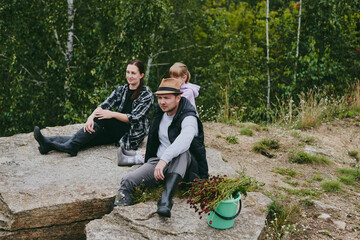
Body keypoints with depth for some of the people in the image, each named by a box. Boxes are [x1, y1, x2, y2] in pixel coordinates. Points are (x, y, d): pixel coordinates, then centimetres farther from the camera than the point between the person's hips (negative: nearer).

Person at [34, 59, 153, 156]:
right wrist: (91, 117, -22)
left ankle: (72, 145, -34)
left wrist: (112, 114, -24)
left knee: (101, 119, -27)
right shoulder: (121, 90, 12)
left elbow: (134, 118, -14)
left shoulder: (147, 95, -5)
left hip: (133, 135, -5)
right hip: (117, 131, 5)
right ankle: (49, 143, -37)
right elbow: (105, 105, -3)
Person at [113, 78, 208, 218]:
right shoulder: (160, 112, 7)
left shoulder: (189, 118, -17)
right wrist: (151, 151, 31)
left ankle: (166, 199, -51)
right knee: (128, 181, -20)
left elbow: (184, 140, -40)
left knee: (182, 150, -40)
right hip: (158, 162, 6)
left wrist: (164, 159, -51)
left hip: (183, 167, -6)